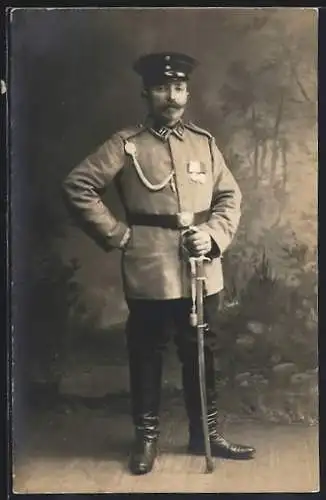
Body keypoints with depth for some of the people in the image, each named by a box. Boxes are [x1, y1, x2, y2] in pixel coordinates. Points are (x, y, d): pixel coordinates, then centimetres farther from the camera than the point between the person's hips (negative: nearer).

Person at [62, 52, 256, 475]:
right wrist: (117, 234, -7)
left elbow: (230, 197, 9)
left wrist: (214, 234, -9)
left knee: (202, 356, 13)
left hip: (202, 273, 4)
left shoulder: (205, 142, 8)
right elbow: (77, 187, -4)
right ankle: (146, 438, 23)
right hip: (149, 274, -3)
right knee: (146, 357, 8)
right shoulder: (126, 144, -3)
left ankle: (207, 434, 28)